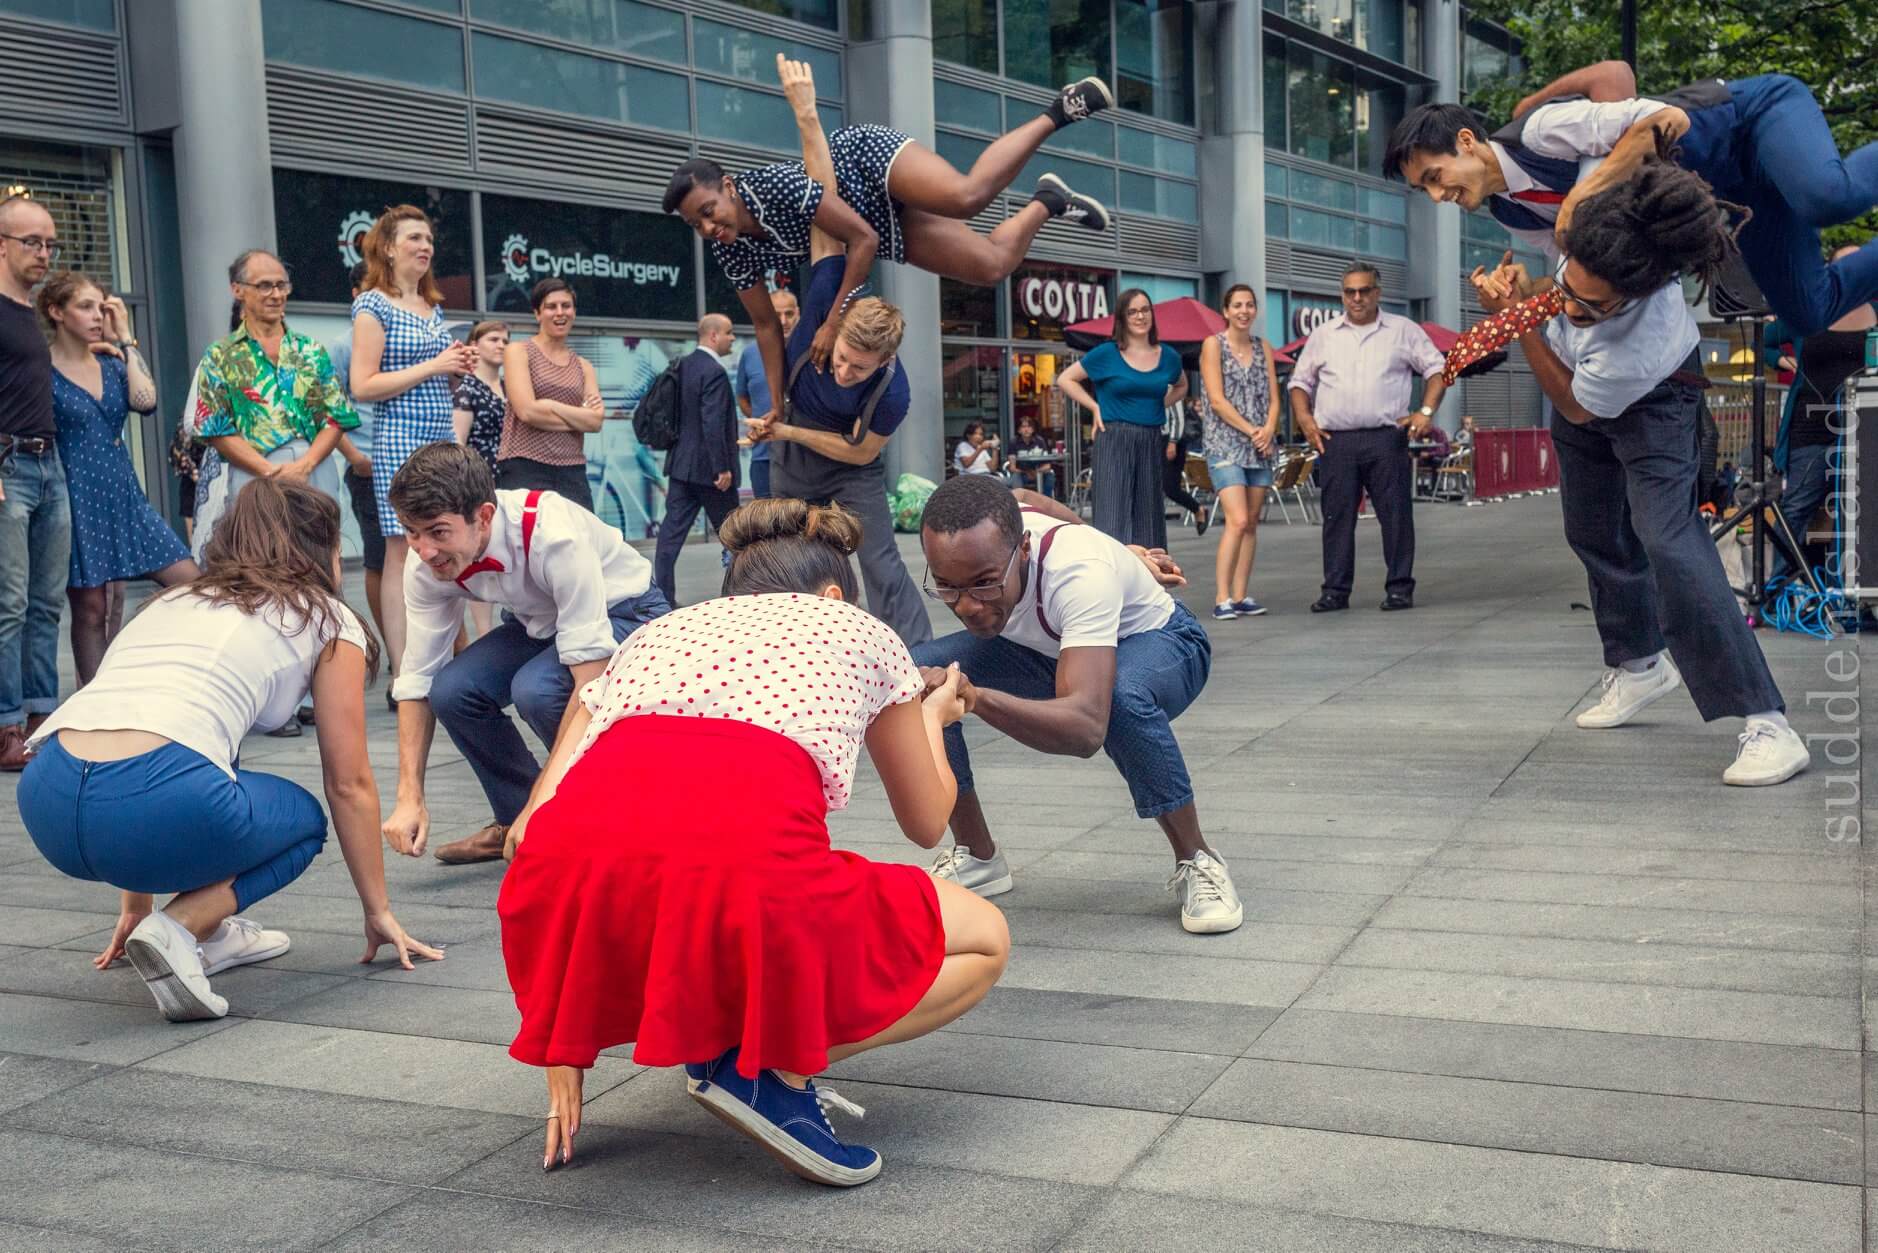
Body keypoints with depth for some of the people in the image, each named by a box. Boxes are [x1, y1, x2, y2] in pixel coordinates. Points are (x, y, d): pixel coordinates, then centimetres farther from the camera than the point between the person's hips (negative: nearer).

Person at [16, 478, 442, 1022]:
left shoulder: (171, 602, 33)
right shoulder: (328, 621, 17)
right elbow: (350, 784, 18)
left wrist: (135, 906, 47)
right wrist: (379, 912, 30)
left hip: (44, 802, 7)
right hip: (156, 803, -6)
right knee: (303, 820, 25)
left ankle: (209, 930, 29)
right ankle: (177, 931, 1)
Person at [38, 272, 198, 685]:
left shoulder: (111, 363, 10)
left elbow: (145, 401, -9)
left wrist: (125, 340, -4)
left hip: (121, 492, 6)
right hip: (75, 498, -6)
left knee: (191, 581, 0)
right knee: (91, 607, -1)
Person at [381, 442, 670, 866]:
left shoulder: (554, 534, -38)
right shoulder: (426, 565, -18)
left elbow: (591, 680, -39)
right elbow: (417, 680, -10)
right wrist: (410, 797, -17)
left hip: (624, 613, -6)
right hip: (540, 622, 6)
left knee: (536, 688, -33)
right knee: (450, 689, -19)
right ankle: (517, 819, 3)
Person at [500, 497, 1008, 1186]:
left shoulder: (653, 634, 34)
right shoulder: (858, 628, 29)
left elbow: (536, 832, 23)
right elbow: (927, 823, 39)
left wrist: (561, 1051, 26)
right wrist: (933, 717, 61)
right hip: (746, 871, -4)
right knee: (984, 943, 22)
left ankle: (712, 1043, 14)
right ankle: (772, 1070, 4)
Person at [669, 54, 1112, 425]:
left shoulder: (775, 185, -33)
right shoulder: (729, 250, -13)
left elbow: (863, 239, -29)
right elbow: (765, 323, -1)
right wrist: (776, 404, -3)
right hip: (888, 229, 5)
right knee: (993, 265, -7)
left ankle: (1059, 109, -10)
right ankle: (1046, 203, 22)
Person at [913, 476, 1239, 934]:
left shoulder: (1081, 574, -43)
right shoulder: (975, 548, -26)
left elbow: (1087, 728, -54)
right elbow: (1026, 501, 1)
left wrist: (977, 697, -69)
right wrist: (1121, 562, 14)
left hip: (1159, 641, -5)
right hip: (1050, 649, 6)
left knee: (1121, 694, -42)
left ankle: (1196, 862, -17)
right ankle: (978, 857, 3)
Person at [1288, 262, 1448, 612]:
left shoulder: (1403, 331, 9)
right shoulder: (1323, 335, 15)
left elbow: (1437, 370, 11)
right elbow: (1300, 381, 19)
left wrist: (1426, 411, -1)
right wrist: (1304, 419, 4)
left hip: (1386, 438, -1)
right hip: (1335, 440, 1)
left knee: (1396, 514, -2)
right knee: (1337, 516, 1)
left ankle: (1400, 588, 4)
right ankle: (1336, 590, 6)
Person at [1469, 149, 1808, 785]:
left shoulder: (1650, 344, -46)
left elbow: (1577, 408, -28)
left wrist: (1519, 321, -35)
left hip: (1648, 399, -7)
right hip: (1576, 374, 7)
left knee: (1668, 542, -21)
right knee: (1594, 534, 16)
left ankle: (1767, 725, -18)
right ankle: (1639, 665, 38)